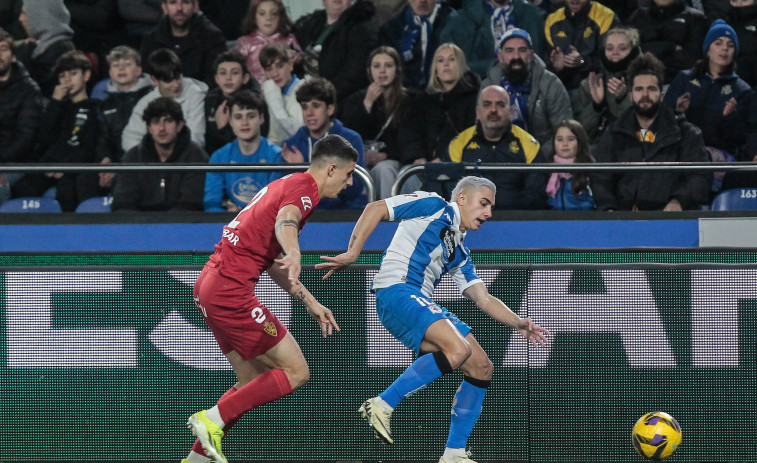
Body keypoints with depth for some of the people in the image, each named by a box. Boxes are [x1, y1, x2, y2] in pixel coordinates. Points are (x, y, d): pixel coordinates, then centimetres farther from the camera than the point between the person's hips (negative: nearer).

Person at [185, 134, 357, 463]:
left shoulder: (286, 184, 23)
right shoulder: (305, 187, -8)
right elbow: (285, 221, -32)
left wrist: (310, 303, 33)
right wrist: (293, 256, -53)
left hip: (210, 285, 10)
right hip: (230, 290, -10)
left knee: (254, 381, 16)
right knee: (295, 372, -7)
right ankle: (213, 418, -11)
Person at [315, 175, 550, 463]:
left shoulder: (460, 253, 27)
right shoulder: (434, 207, 4)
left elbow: (484, 299, 26)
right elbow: (376, 209, -3)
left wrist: (517, 323, 11)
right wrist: (351, 254, -13)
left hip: (422, 304, 9)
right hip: (396, 291, -9)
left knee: (481, 368, 4)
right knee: (458, 349, -29)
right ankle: (382, 405, -24)